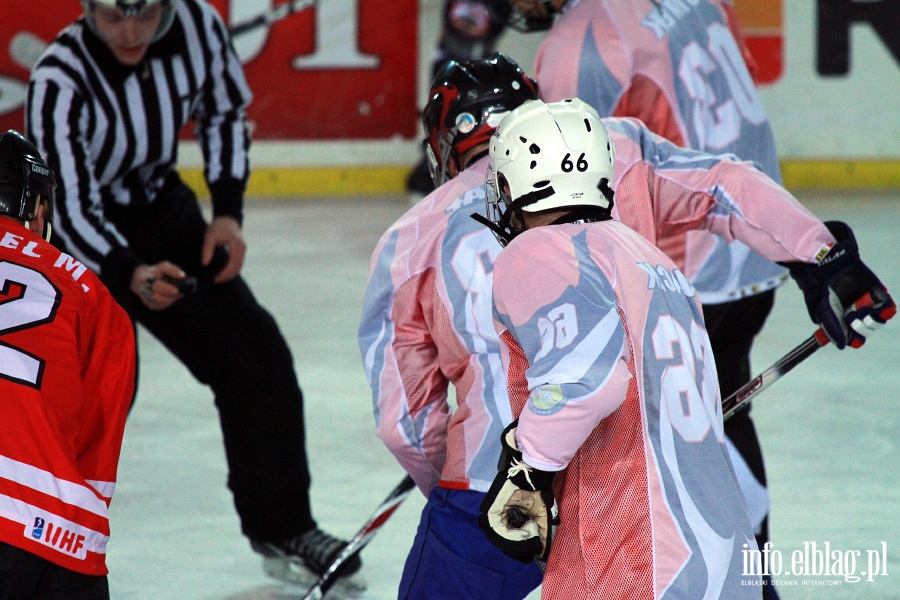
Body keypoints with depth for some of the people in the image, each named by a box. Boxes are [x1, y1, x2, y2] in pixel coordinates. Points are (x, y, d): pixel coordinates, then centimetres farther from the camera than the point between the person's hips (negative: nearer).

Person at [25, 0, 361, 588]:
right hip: (75, 239, -5)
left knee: (256, 358, 6)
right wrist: (131, 274, -47)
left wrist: (228, 212, -3)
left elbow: (226, 111, 4)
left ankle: (283, 529, 22)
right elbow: (69, 205, -32)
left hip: (163, 212, 5)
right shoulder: (59, 82, -31)